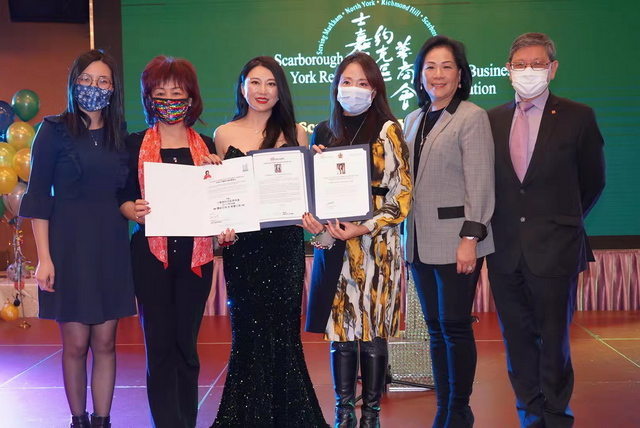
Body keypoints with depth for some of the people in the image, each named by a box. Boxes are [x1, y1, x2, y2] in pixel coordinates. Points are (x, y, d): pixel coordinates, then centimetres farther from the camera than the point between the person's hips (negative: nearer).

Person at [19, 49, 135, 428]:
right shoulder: (55, 130, -2)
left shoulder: (121, 134, 8)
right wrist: (44, 257, -12)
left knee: (105, 343, 5)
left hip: (111, 247, 3)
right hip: (69, 246, -3)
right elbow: (38, 197, -5)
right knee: (76, 344, 3)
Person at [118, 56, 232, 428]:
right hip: (151, 253, -2)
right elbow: (121, 196, 3)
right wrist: (135, 211, -17)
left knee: (186, 342, 8)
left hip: (195, 254, 2)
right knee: (160, 344, -2)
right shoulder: (136, 144, 5)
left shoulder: (206, 146, 10)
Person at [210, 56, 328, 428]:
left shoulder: (295, 133, 4)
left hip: (284, 246, -1)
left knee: (282, 329, 2)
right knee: (247, 330, 7)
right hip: (242, 246, 1)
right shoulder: (224, 135, 7)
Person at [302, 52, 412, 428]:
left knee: (371, 330, 0)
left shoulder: (387, 131, -2)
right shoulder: (324, 132, 11)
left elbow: (401, 195, -6)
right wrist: (310, 217, -5)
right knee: (340, 329, 6)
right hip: (332, 245, 4)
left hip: (375, 245, -4)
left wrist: (361, 229, -16)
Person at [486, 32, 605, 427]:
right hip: (506, 248, 3)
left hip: (553, 248, -3)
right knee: (517, 338, 10)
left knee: (553, 338, 6)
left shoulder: (577, 117, -1)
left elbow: (592, 181, 9)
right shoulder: (492, 120, 7)